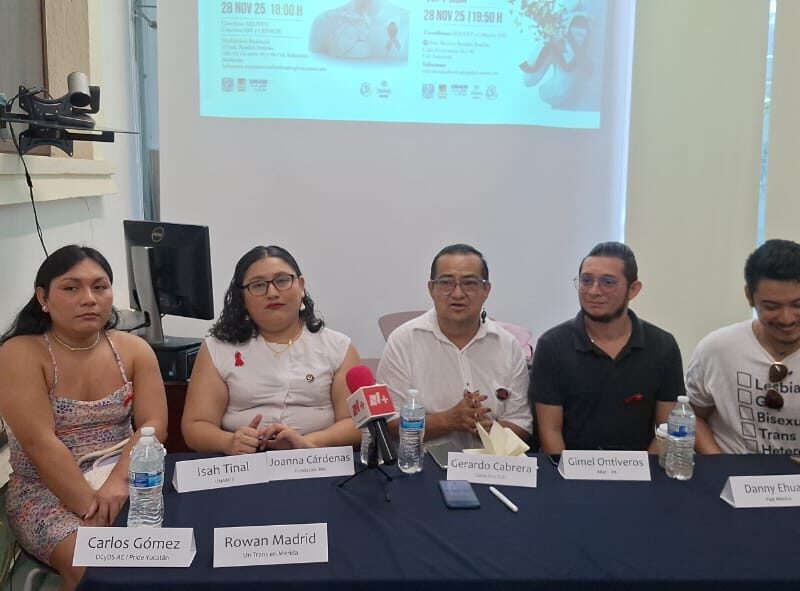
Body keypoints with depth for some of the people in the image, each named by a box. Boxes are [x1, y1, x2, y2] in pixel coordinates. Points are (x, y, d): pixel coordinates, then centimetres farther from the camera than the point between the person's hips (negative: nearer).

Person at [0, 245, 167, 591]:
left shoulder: (134, 349, 1)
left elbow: (153, 426, -7)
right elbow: (41, 444, -19)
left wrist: (119, 482, -24)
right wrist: (91, 509, -24)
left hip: (125, 481, 4)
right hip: (47, 491, -3)